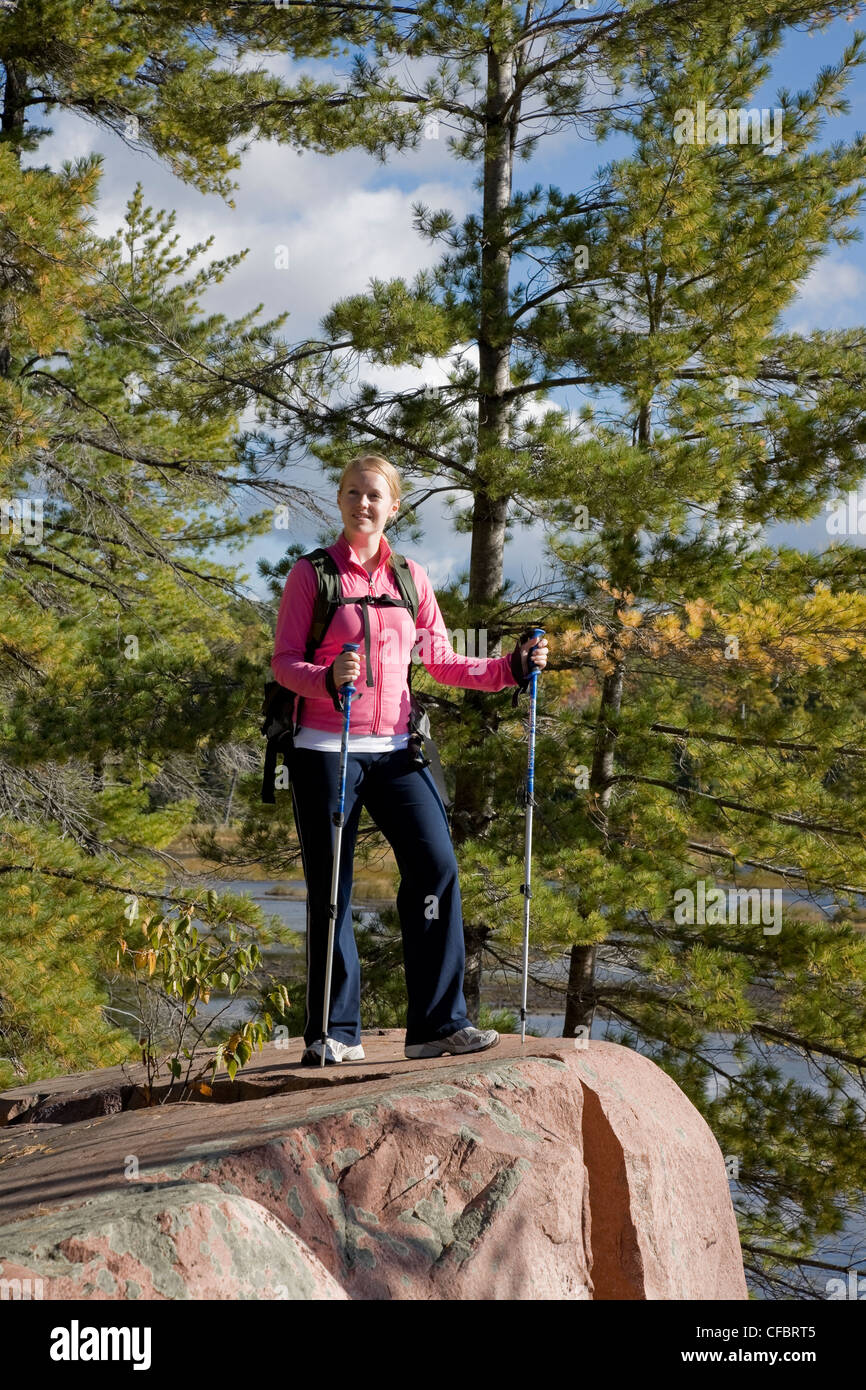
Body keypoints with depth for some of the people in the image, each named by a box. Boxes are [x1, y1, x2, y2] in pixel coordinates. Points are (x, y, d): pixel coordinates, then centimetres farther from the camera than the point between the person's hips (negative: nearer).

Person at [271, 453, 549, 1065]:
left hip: (394, 750, 3)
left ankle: (438, 1024, -1)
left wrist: (510, 667, 3)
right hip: (326, 750, -3)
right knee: (331, 890, 0)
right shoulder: (312, 574, 0)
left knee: (435, 866, -7)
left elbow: (440, 661, 15)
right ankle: (335, 1032, 11)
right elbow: (283, 662, -5)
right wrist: (329, 678, -25)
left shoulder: (411, 576, 11)